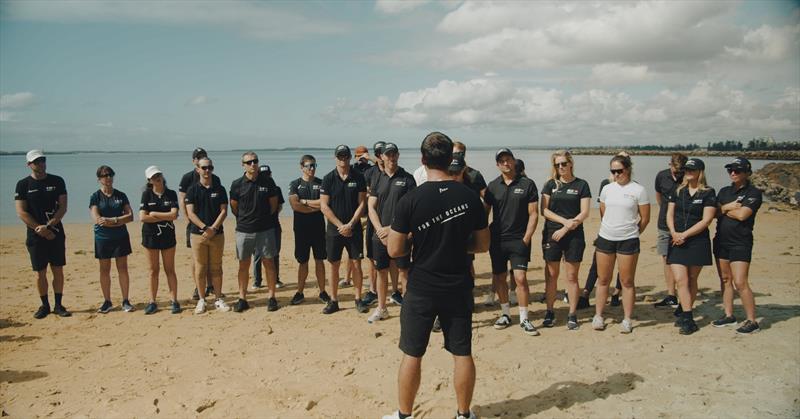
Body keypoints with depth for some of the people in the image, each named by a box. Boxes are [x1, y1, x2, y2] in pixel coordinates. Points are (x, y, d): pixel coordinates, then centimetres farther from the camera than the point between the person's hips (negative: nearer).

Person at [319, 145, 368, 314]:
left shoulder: (358, 177, 0)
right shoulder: (328, 179, -1)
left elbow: (362, 203, -1)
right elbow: (324, 206, -4)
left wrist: (350, 225, -10)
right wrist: (340, 225, -10)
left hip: (354, 229, 0)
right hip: (334, 229, 0)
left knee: (356, 264, 2)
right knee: (334, 265, 5)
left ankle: (358, 299, 13)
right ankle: (333, 301, 15)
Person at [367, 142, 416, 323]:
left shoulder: (407, 178, -2)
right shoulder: (377, 179, 9)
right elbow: (371, 207, 6)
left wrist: (392, 228, -13)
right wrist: (380, 229, -8)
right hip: (380, 234, 4)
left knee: (404, 271, 0)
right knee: (381, 272, 11)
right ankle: (381, 308, 24)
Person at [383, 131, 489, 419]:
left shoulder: (410, 200, -13)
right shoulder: (470, 198, -5)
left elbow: (394, 250, -9)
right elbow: (482, 245, 4)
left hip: (421, 288, -2)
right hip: (459, 287, 2)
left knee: (412, 354, 10)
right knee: (462, 353, 13)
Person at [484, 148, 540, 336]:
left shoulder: (527, 184, -1)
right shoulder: (493, 186, 6)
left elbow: (533, 214, -2)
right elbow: (484, 212, 10)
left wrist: (526, 238, -8)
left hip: (519, 240, -3)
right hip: (497, 240, 3)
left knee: (520, 278, -10)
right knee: (498, 278, 9)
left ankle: (524, 319, 2)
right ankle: (505, 314, 24)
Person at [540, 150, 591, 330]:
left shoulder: (581, 185, 2)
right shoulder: (551, 184, 7)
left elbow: (585, 213, -4)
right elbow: (544, 210, 0)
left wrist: (566, 229, -12)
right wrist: (564, 220, -13)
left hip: (574, 236, -1)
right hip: (551, 234, 1)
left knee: (572, 276, 2)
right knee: (552, 275, 5)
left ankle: (572, 315, 11)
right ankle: (549, 312, 15)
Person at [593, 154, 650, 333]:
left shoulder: (638, 190, -5)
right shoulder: (607, 189, 6)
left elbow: (645, 218, 0)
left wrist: (631, 233, 8)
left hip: (628, 241, -3)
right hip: (605, 238, 4)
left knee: (627, 281, 3)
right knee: (603, 280, 9)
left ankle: (627, 320, 13)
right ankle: (598, 316, 19)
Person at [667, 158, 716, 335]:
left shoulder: (708, 193, -3)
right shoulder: (678, 191, 10)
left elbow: (706, 220, -10)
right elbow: (669, 214, 9)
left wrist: (684, 234, -14)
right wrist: (674, 233, -9)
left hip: (697, 241, -2)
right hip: (677, 242, 3)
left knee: (691, 280, 6)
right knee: (680, 280, -7)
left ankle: (682, 312, 20)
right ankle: (687, 319, -4)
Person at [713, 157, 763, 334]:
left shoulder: (753, 193, -6)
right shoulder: (724, 191, 14)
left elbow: (742, 215, -17)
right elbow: (714, 212, 5)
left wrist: (724, 209, -3)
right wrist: (728, 207, -12)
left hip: (740, 243, -7)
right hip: (721, 240, 7)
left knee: (740, 282, -11)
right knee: (725, 279, 11)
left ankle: (752, 321, -3)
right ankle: (729, 315, 20)